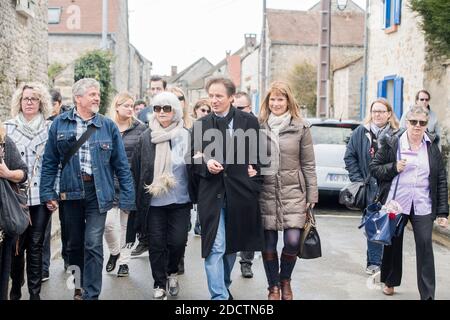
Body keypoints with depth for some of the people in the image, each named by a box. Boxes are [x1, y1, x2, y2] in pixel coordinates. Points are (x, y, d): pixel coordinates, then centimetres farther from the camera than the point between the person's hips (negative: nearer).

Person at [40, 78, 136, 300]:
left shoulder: (108, 126, 1)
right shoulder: (60, 124, 2)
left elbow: (121, 164, 1)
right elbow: (50, 161, 5)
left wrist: (127, 197, -4)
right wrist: (47, 193, -1)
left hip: (98, 192, -1)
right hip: (70, 191, 2)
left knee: (93, 245, -7)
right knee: (74, 243, 14)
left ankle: (91, 294, 2)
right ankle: (79, 285, 33)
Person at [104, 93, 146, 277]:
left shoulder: (140, 128, 0)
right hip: (110, 182, 0)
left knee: (127, 223, 9)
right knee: (108, 222, -8)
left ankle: (124, 260, 23)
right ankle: (114, 252, 21)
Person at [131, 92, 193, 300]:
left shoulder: (186, 136, -2)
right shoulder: (146, 138, 1)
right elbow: (136, 169, 6)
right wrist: (139, 197, 6)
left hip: (180, 200, -1)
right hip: (154, 201, 1)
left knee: (177, 241, -1)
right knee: (156, 244, 4)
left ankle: (171, 272, 29)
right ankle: (159, 285, 20)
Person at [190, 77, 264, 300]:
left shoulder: (249, 122, 2)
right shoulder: (200, 125, 5)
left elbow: (259, 154, 9)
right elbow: (194, 160, 8)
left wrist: (254, 171, -5)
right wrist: (206, 164, -11)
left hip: (240, 193, 1)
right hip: (211, 195, -1)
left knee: (232, 244, 16)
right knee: (215, 247, -7)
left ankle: (224, 286, 37)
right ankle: (219, 295, -1)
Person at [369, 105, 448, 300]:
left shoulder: (432, 146, 4)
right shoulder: (392, 143, -1)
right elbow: (374, 168, 3)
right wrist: (394, 168, -16)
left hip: (423, 207, 0)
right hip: (395, 203, 0)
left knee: (425, 247, -7)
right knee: (393, 245, 14)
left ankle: (428, 295, 0)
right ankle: (390, 282, 36)